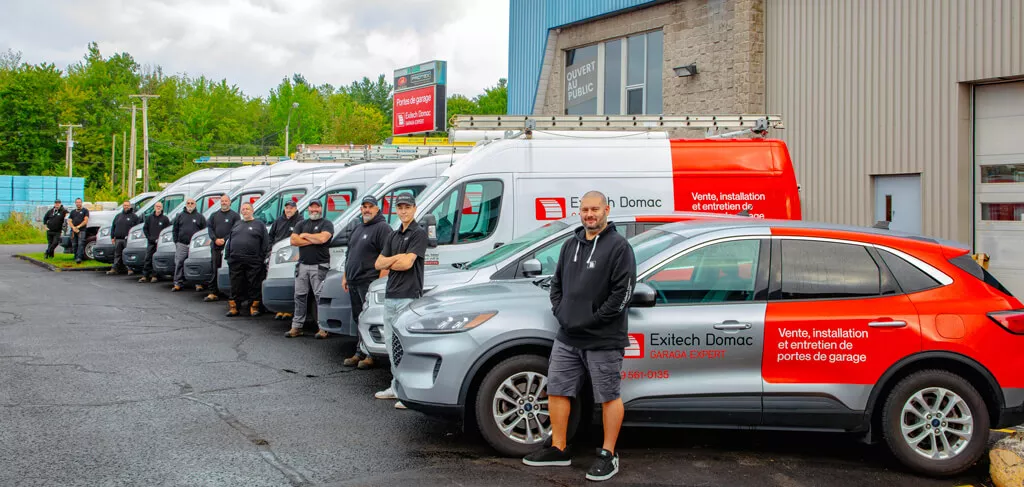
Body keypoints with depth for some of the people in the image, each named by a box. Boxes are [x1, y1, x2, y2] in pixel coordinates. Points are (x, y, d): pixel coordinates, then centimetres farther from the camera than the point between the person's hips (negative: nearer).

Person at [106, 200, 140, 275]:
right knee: (117, 255, 7)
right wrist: (112, 237, 10)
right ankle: (115, 269, 10)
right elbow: (113, 227, 19)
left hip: (128, 240, -5)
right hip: (118, 239, 5)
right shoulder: (118, 216, 19)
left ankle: (129, 268, -4)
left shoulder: (134, 216, 5)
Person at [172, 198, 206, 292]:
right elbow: (174, 230, 15)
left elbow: (204, 230, 7)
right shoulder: (180, 216, 14)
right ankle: (178, 283, -1)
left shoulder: (199, 216, 10)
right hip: (181, 245, 1)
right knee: (179, 263, -4)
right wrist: (176, 241, 5)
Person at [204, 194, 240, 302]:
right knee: (215, 270, 4)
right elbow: (209, 228, 11)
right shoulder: (214, 215, 19)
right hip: (215, 247, 4)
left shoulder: (235, 215, 5)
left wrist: (224, 240, -11)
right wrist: (215, 239, -5)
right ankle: (213, 293, 5)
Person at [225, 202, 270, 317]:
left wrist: (264, 258, -7)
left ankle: (254, 307, 5)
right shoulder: (237, 225, 21)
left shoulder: (259, 224, 8)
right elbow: (229, 241, 23)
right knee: (236, 286, 5)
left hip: (253, 263, -4)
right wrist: (227, 256, 12)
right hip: (235, 262, 4)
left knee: (254, 286, -2)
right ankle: (233, 307, 11)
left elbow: (266, 243, 2)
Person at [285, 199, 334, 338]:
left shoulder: (326, 224, 3)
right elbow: (293, 240, 3)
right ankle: (296, 327, 9)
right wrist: (313, 241, -6)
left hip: (319, 266, -5)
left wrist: (305, 235, -3)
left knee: (321, 297, -8)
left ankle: (323, 328, -5)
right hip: (302, 265, 5)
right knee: (299, 296, 6)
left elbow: (322, 238, -16)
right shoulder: (301, 224, 18)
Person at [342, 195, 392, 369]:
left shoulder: (382, 228, -7)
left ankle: (369, 355, -3)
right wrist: (345, 277, 22)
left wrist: (381, 281, -21)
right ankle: (360, 354, 18)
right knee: (358, 320, 12)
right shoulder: (357, 229, 21)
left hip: (369, 283, -9)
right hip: (354, 283, 9)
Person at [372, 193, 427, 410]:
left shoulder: (419, 233, -6)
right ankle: (397, 387, 21)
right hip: (390, 295, 9)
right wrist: (397, 258, -6)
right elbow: (378, 264, 10)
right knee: (391, 343, 12)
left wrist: (389, 263, 0)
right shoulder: (394, 236, 18)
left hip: (408, 296, -9)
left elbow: (407, 263, -16)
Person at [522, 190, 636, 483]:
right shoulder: (571, 245, 13)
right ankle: (558, 449, 23)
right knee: (557, 391, 11)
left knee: (609, 397, 2)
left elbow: (623, 291, -16)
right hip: (567, 337, 7)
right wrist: (560, 312, 2)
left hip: (603, 340, -7)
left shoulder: (619, 247, -9)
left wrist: (590, 321, -16)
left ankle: (608, 455, 12)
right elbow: (557, 282, 19)